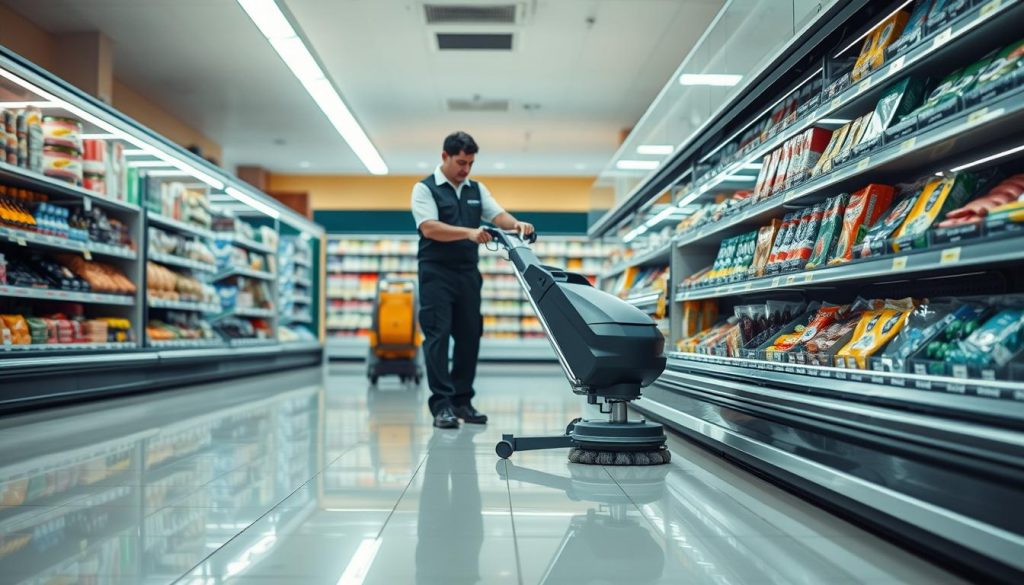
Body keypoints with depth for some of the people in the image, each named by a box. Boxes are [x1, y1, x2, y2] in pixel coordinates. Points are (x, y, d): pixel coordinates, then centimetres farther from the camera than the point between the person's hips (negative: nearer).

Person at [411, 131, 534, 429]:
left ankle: (462, 400, 16)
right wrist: (468, 232, -29)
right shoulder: (425, 189, -2)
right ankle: (441, 405, -6)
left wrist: (517, 224, -19)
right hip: (437, 273, -5)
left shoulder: (477, 189, 16)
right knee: (438, 335, -7)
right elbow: (429, 228, -16)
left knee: (469, 336, 7)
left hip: (468, 273, 6)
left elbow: (498, 215, 4)